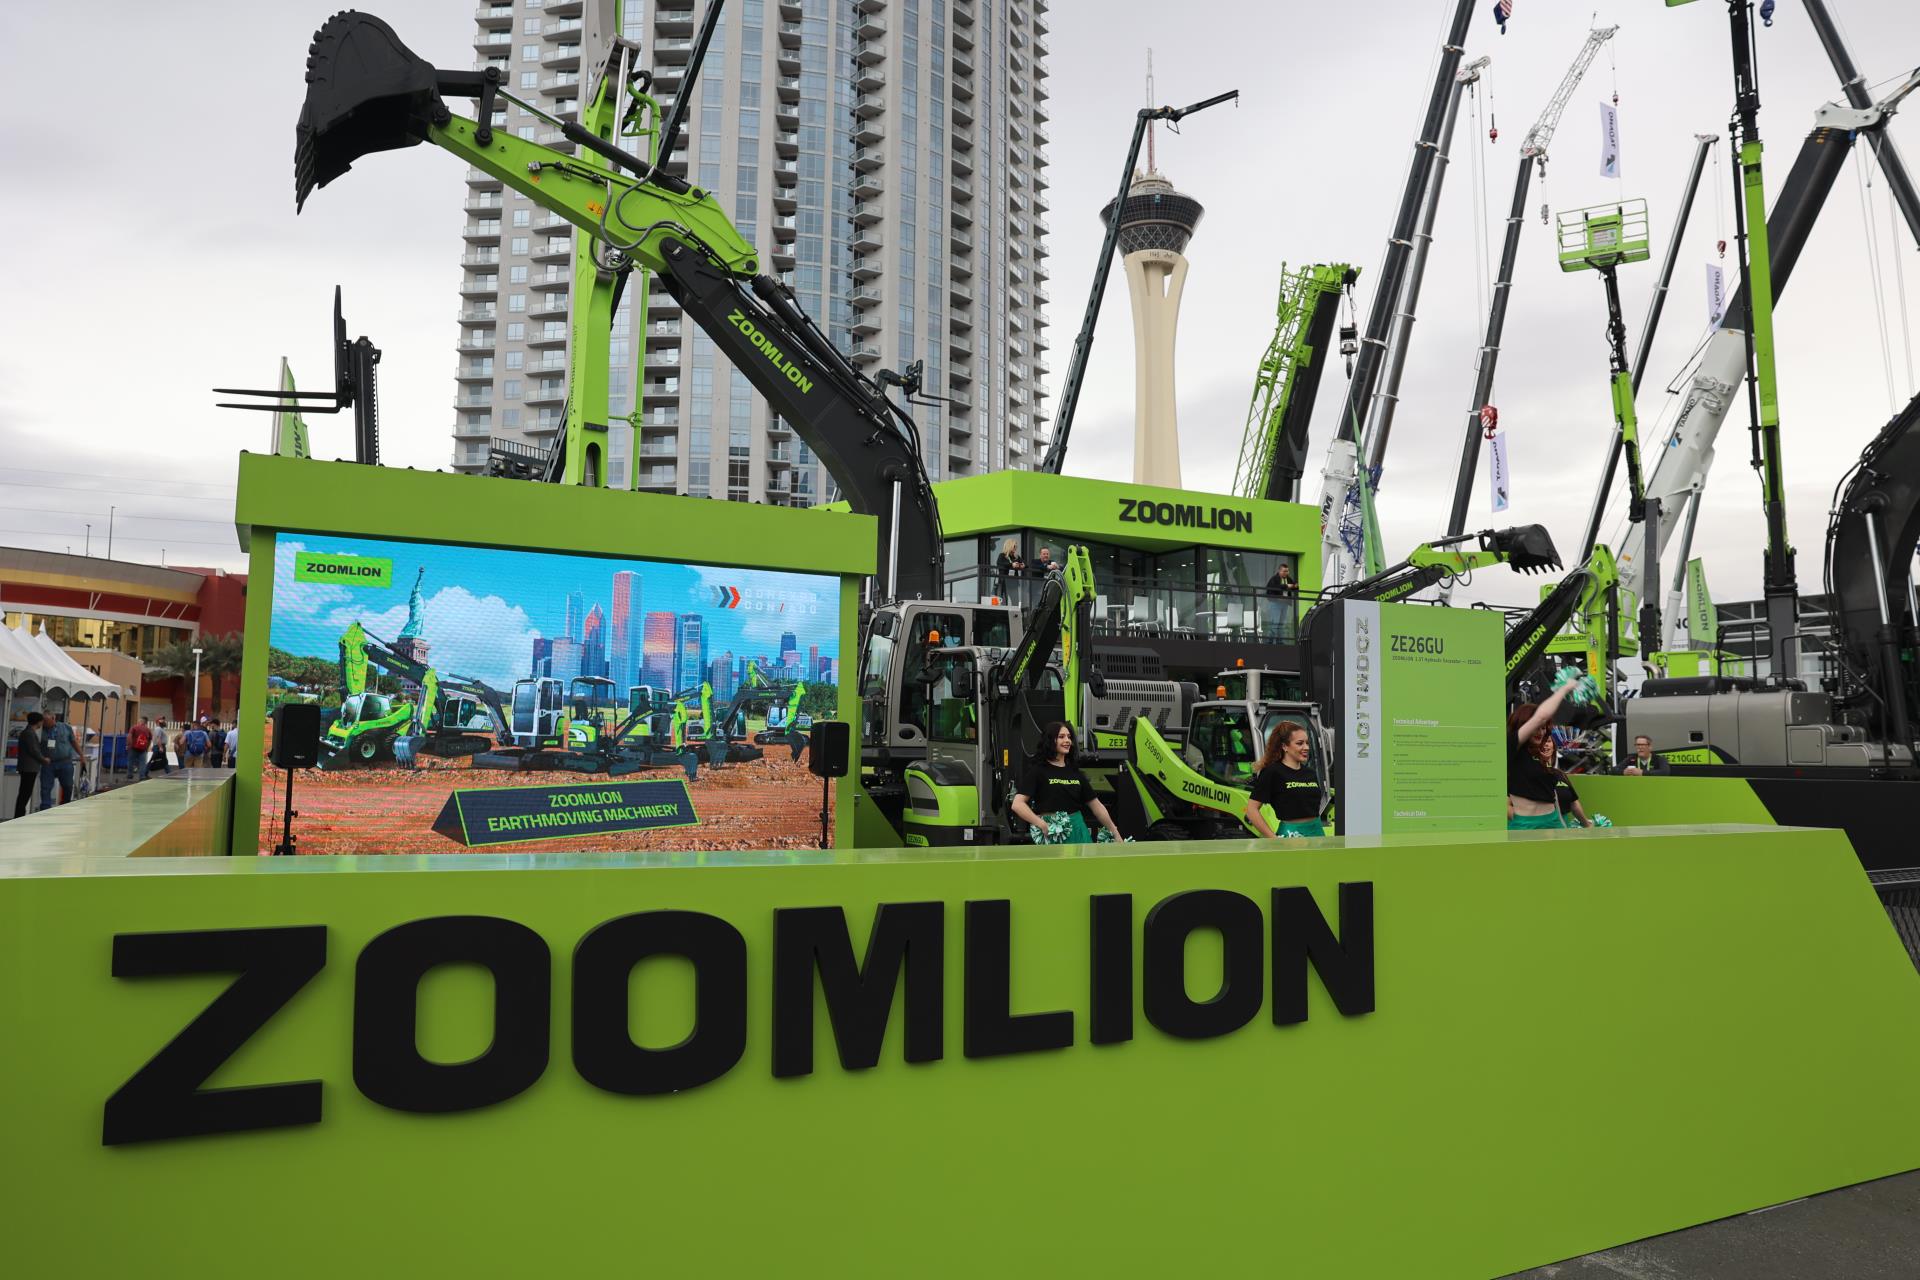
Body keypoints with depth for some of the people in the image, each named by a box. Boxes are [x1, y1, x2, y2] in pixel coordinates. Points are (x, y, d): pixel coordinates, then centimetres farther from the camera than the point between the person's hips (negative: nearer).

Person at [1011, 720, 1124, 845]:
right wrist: (1043, 825, -21)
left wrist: (1116, 835, 15)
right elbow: (1018, 804, -12)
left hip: (1078, 831, 5)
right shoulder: (1037, 770, -2)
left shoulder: (1075, 772, 14)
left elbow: (1096, 805, 17)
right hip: (1052, 834, -5)